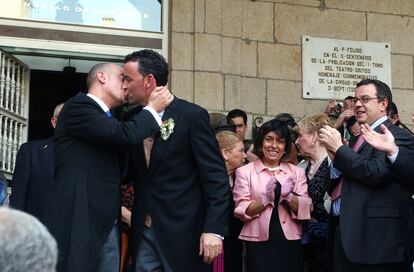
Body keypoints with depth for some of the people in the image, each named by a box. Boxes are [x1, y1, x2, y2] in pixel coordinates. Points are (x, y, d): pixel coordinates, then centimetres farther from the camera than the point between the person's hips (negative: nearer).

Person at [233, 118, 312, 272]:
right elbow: (242, 212, -6)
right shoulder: (245, 172, 1)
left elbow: (306, 210, 0)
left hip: (290, 245, 2)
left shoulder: (297, 172, 8)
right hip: (259, 246, -2)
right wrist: (266, 198, -19)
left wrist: (288, 196, -16)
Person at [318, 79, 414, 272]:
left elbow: (375, 172, -22)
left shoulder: (397, 136, -7)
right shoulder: (358, 138, 19)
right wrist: (334, 157, 1)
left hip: (374, 236, -8)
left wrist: (338, 148, -12)